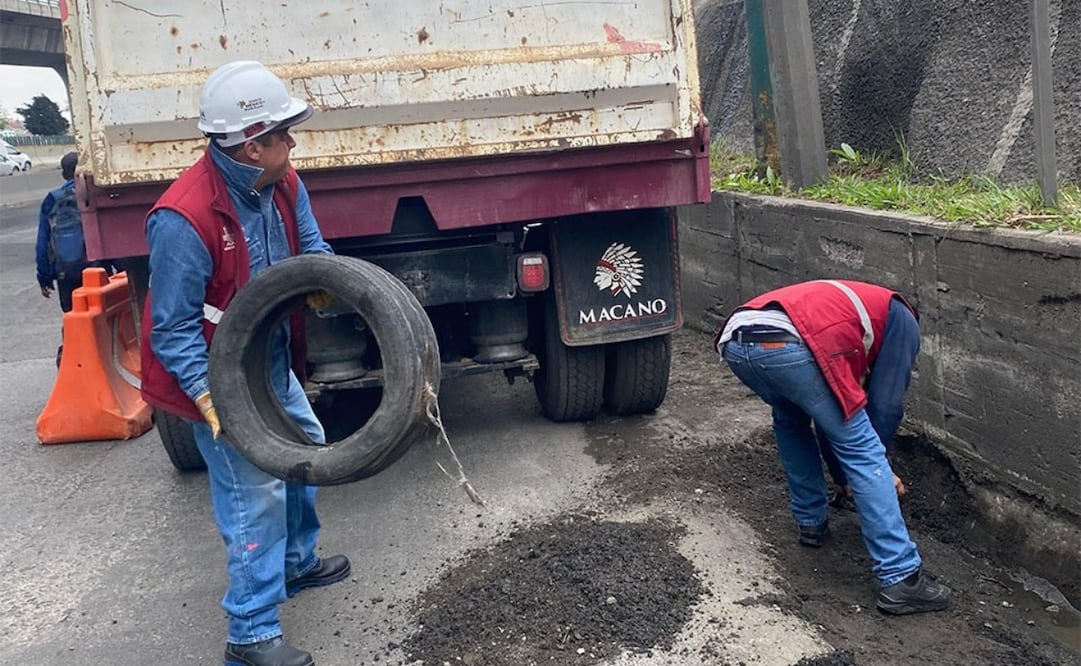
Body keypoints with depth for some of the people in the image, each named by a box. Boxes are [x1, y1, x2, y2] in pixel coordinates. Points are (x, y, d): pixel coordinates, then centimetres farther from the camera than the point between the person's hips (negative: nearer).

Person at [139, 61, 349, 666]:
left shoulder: (283, 184, -7)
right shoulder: (184, 219, -30)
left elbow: (311, 249, 7)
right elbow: (173, 328, -24)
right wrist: (206, 395, -32)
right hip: (218, 377, -9)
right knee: (256, 493, -6)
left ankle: (296, 562, 45)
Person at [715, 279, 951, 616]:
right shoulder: (901, 320, 27)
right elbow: (886, 405, 20)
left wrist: (848, 473, 52)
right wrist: (869, 461, 37)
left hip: (735, 341, 7)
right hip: (787, 347, -7)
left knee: (789, 420, 36)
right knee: (864, 453, 7)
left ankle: (811, 522, 39)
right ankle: (902, 578, 7)